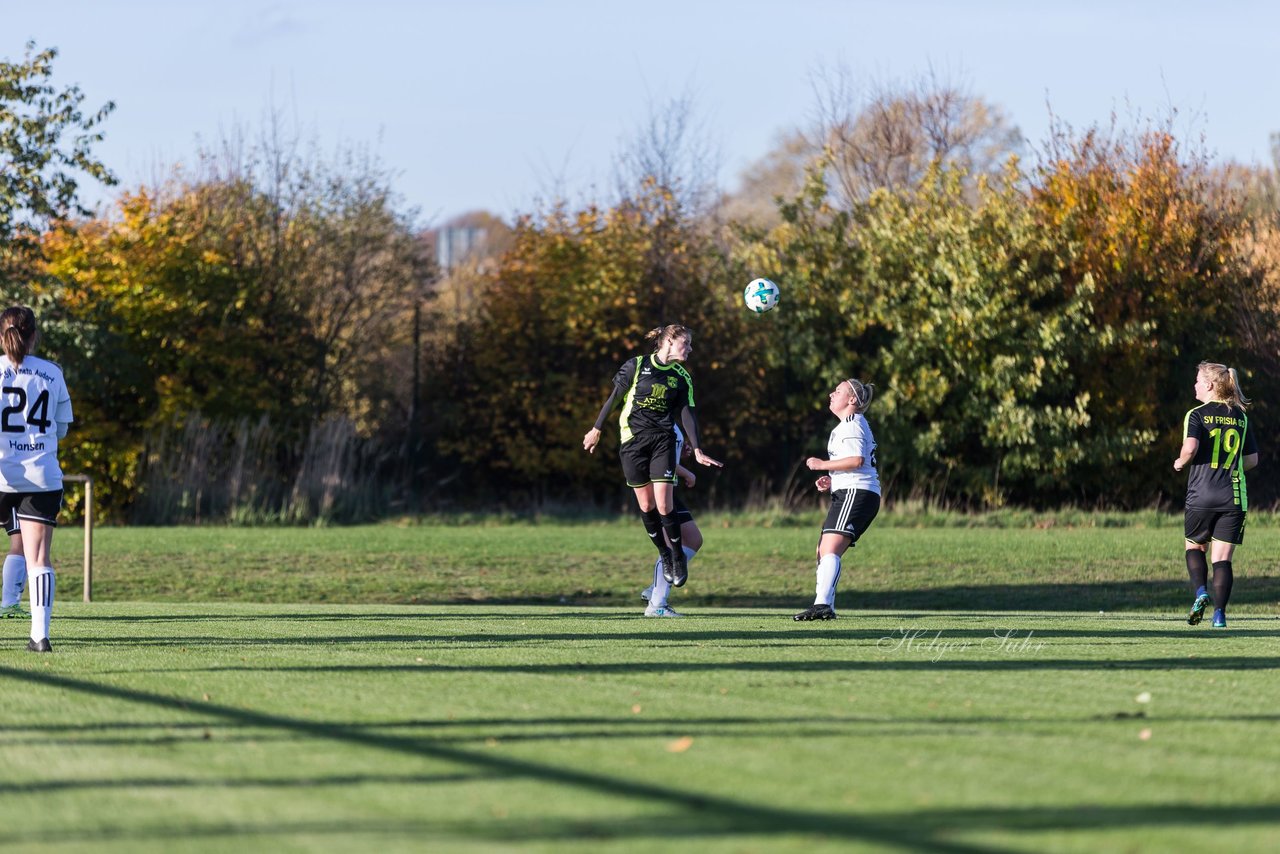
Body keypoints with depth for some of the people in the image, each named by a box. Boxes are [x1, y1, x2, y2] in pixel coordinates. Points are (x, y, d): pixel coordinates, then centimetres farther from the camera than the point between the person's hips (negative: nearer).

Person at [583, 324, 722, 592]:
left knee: (664, 505, -11)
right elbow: (614, 397, 4)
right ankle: (664, 555, 20)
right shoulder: (636, 366, -2)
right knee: (646, 505, 2)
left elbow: (686, 414, 3)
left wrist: (697, 450, -6)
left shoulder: (682, 377, 6)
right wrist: (596, 429, 6)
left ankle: (678, 557, 8)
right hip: (633, 440, -1)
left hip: (663, 440, 1)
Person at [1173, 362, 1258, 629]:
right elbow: (1252, 459, 12)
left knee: (1195, 547, 18)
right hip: (1234, 497, 3)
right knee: (1222, 558, 4)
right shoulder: (1241, 417, 9)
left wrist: (1180, 462, 0)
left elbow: (1190, 448, -21)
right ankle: (1219, 612, -6)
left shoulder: (1197, 415, -5)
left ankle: (1200, 593, -4)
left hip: (1201, 496, -3)